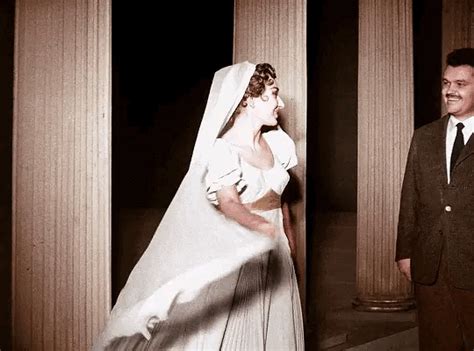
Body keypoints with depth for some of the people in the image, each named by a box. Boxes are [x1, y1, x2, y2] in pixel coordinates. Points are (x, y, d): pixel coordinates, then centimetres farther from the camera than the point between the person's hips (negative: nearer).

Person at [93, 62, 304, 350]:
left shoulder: (276, 142, 3)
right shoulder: (224, 150, -18)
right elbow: (228, 203, -34)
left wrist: (288, 232, 23)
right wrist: (263, 226, -50)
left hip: (273, 252, 7)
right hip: (236, 250, -6)